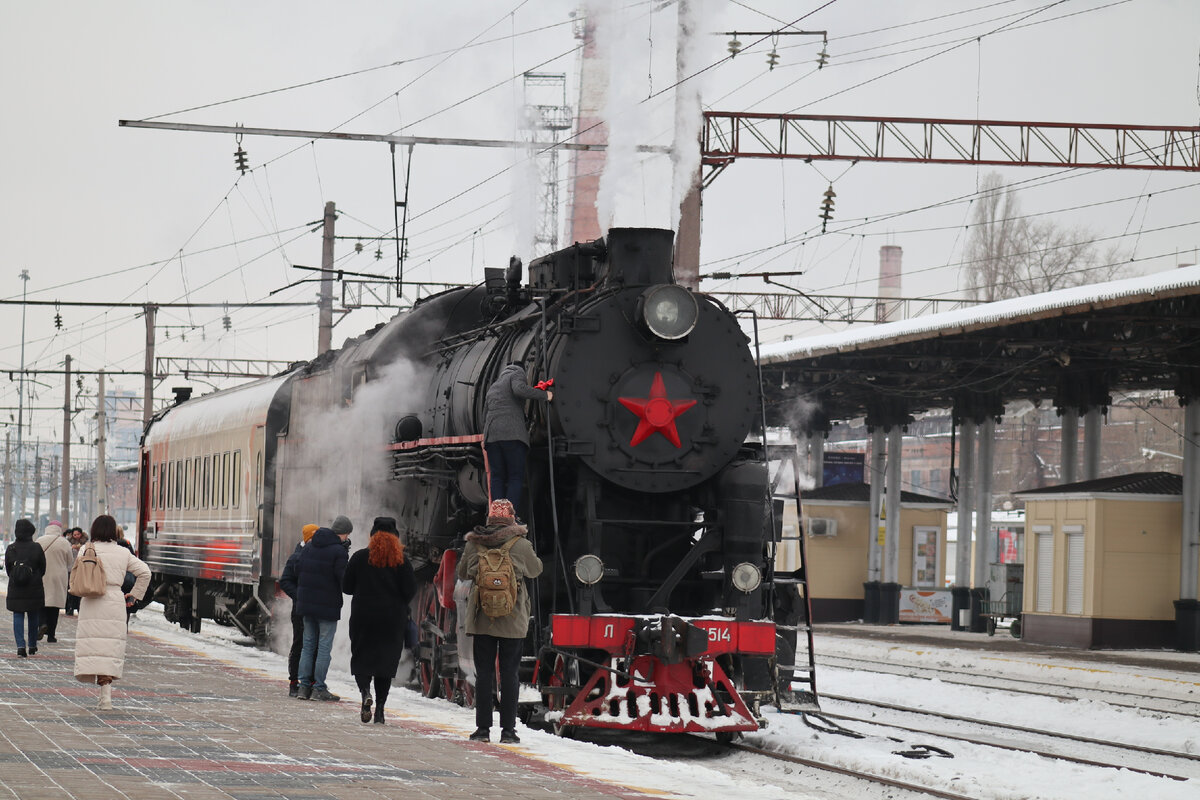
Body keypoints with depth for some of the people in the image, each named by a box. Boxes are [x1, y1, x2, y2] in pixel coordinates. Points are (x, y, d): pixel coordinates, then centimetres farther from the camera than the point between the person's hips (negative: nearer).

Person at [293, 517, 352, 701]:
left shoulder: (309, 546, 9)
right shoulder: (338, 551, -14)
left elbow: (297, 570, 11)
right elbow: (344, 579, -18)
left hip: (306, 603, 7)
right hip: (327, 605, -7)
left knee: (308, 644, 12)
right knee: (324, 646, -1)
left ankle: (304, 686, 10)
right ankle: (319, 688, -2)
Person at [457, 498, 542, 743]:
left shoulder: (474, 543, -2)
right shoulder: (520, 544, -8)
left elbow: (463, 573, 12)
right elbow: (535, 570, 10)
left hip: (481, 619, 1)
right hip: (513, 620, -1)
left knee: (484, 673, 7)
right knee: (510, 673, 5)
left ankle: (483, 728, 5)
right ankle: (508, 729, 3)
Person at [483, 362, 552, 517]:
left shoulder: (493, 387, 29)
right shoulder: (517, 374, 8)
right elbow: (520, 389, -15)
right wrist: (545, 395, -6)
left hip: (491, 434, 6)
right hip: (512, 434, -6)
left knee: (497, 477, 7)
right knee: (516, 478, -4)